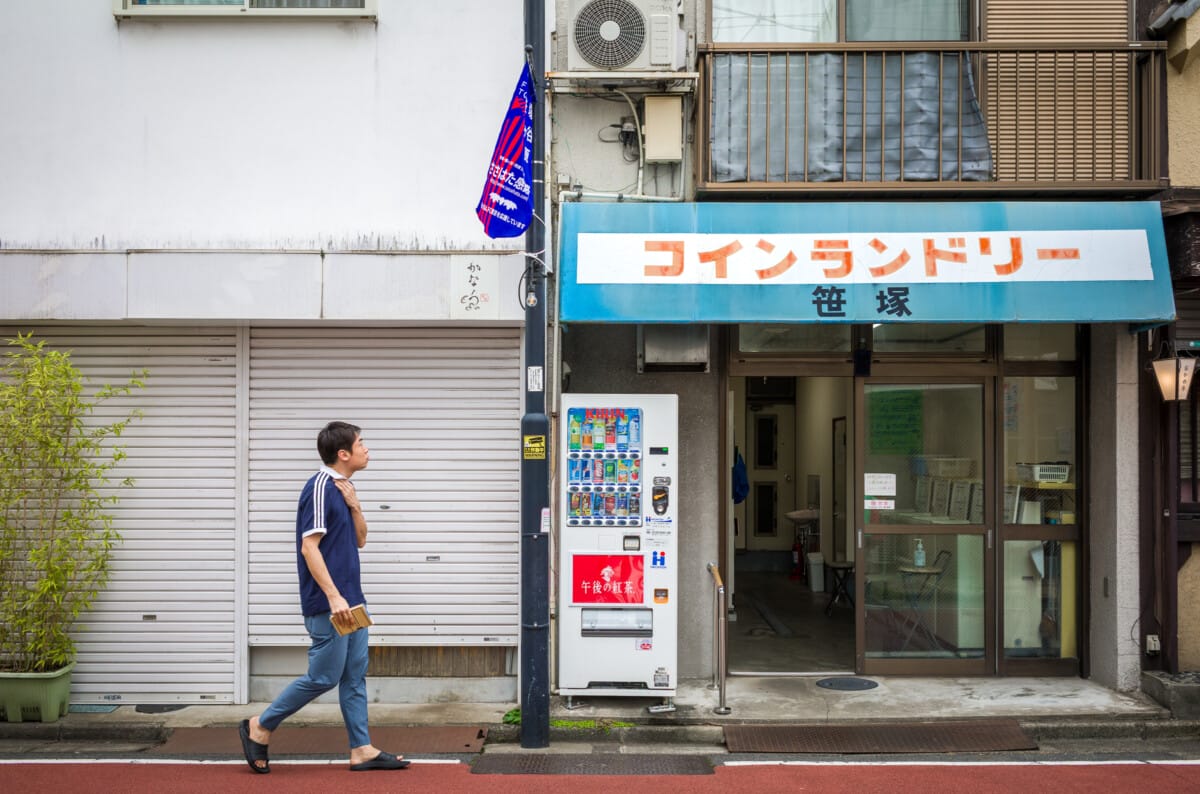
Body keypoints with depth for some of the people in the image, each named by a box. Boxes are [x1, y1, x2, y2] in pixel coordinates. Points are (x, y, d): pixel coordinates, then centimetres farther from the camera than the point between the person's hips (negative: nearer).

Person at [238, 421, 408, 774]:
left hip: (350, 601, 9)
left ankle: (362, 750, 15)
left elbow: (359, 540, 17)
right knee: (324, 676, -2)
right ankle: (259, 728, 13)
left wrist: (354, 506, -1)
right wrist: (333, 597, -23)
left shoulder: (343, 488, 13)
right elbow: (309, 547, -20)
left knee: (355, 676, 10)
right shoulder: (320, 487, -16)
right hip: (329, 604, -9)